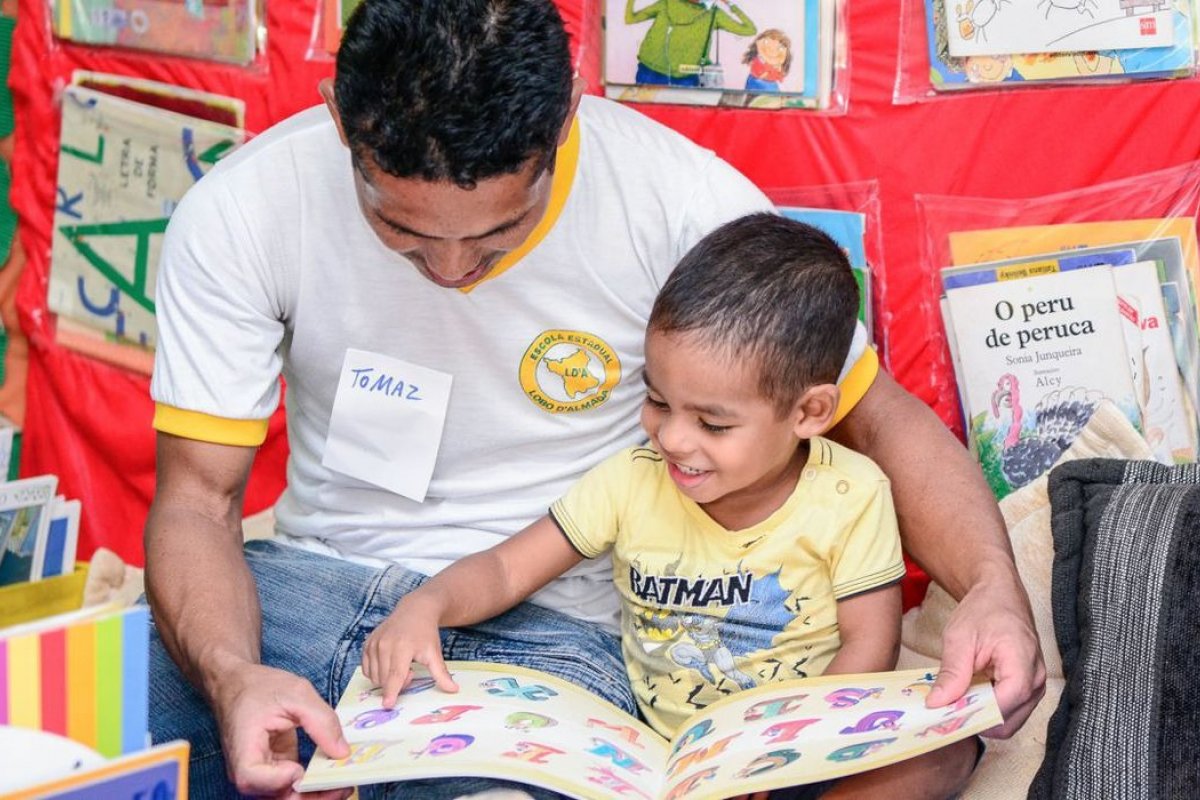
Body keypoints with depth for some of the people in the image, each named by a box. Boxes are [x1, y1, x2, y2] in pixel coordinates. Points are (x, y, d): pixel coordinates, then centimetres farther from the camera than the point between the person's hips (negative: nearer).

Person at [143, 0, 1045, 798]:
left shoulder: (680, 200, -15)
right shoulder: (242, 210, -11)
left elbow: (881, 416, -6)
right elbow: (198, 496, -9)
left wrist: (994, 589, -25)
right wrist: (232, 678, -31)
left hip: (550, 624, 0)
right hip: (315, 585, 1)